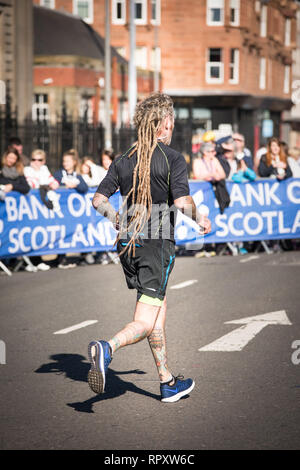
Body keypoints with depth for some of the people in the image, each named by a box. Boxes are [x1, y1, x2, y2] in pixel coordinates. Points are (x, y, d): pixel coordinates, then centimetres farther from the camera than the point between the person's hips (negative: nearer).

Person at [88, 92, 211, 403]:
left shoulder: (123, 161, 8)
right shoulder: (173, 159, -8)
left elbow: (99, 200, 5)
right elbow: (182, 202, -18)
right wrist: (199, 219, 1)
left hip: (127, 245, 6)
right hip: (157, 244, -6)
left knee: (159, 313, 19)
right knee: (144, 324, -7)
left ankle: (168, 383, 24)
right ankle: (107, 349, -35)